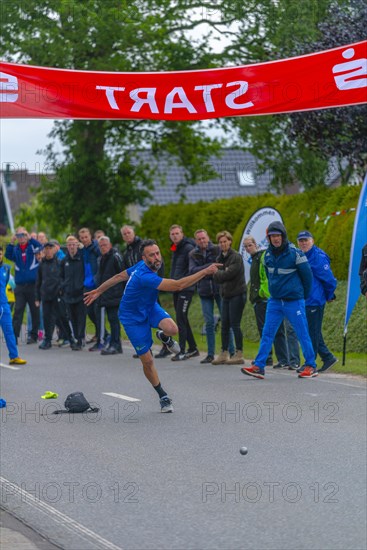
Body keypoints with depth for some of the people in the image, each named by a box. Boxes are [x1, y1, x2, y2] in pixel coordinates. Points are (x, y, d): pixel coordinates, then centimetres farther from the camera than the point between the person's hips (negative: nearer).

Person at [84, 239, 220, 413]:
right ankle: (163, 396, 17)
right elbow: (178, 285, -41)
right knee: (147, 360, -3)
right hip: (133, 318, -6)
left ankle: (164, 337, 10)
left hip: (149, 308, 6)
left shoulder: (142, 266, -10)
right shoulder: (145, 277, -37)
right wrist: (206, 272, -42)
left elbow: (119, 276, 5)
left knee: (171, 329, -26)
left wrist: (98, 291, 19)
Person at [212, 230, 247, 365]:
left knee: (235, 325, -7)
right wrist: (223, 274, -12)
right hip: (226, 294, 7)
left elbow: (229, 273, -19)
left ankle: (239, 354, -2)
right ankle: (224, 354, 13)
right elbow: (215, 277, 7)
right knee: (224, 325, 7)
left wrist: (218, 275, -4)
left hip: (237, 294, -7)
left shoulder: (236, 257, -8)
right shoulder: (220, 258, 15)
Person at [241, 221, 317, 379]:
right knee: (267, 333, 0)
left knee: (302, 334, 0)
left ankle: (310, 367, 9)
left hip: (294, 301, -5)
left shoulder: (294, 253, -12)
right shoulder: (268, 254, 5)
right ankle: (259, 366, -1)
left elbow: (307, 275, -3)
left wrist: (303, 295, 6)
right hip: (275, 301, 5)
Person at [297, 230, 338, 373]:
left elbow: (329, 279, -12)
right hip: (304, 301, 9)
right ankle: (328, 358, 20)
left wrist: (329, 296, 0)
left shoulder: (318, 258, -14)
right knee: (312, 332, 12)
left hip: (314, 301, -9)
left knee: (312, 333, -2)